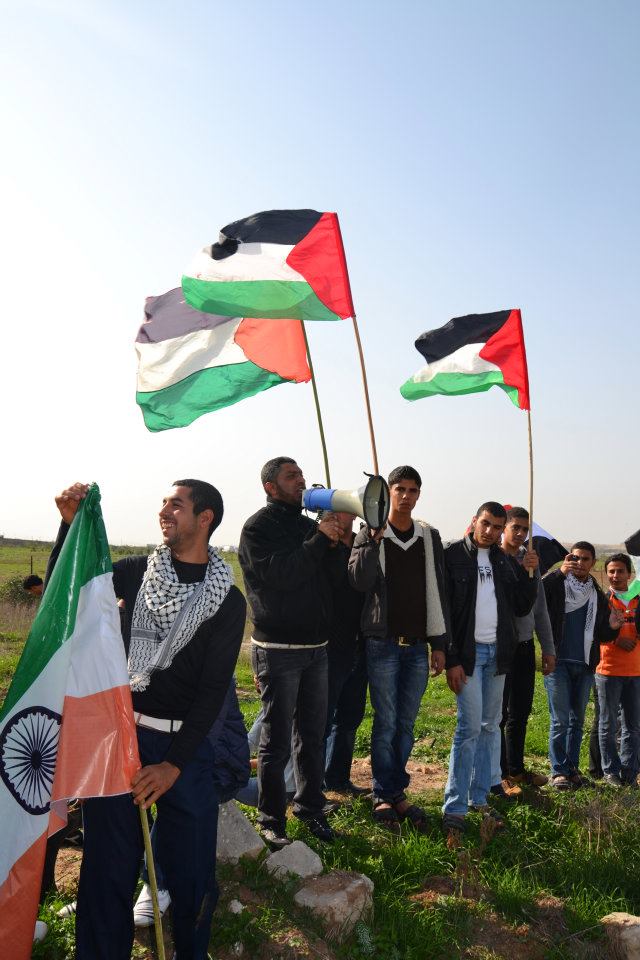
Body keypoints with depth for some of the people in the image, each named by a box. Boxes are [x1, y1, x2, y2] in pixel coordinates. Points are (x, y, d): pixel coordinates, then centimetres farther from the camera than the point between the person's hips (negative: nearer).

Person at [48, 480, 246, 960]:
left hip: (185, 742, -1)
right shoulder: (139, 572, 2)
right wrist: (72, 523, -7)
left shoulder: (227, 601, -4)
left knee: (192, 869, 7)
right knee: (108, 864, 8)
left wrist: (174, 763, -13)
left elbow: (213, 689, -7)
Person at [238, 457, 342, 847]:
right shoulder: (259, 527, -7)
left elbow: (333, 577, 8)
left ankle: (311, 808, 28)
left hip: (317, 647, 6)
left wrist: (336, 539, -8)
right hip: (278, 650, -6)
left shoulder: (311, 525, 12)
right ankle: (272, 820, 15)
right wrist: (320, 539, -19)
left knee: (313, 735, 14)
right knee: (277, 741, 1)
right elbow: (280, 574, -21)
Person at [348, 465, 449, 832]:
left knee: (406, 723, 10)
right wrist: (375, 537, -22)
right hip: (383, 644, -3)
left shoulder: (429, 537, 8)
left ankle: (398, 792, 23)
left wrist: (439, 644, 7)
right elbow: (360, 581, -17)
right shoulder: (369, 535, -2)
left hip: (418, 647, 3)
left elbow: (437, 593, 9)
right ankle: (383, 796, 15)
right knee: (386, 723, 2)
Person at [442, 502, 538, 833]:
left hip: (497, 651, 6)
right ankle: (454, 808, 0)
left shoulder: (505, 561, 10)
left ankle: (479, 798, 22)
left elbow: (522, 608, 11)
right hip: (467, 652, -6)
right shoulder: (452, 556, -7)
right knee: (470, 727, -9)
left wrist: (527, 573, -4)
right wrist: (451, 659, -13)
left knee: (491, 726, 10)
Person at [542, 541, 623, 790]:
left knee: (577, 720, 12)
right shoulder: (557, 585, -2)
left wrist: (612, 627, -5)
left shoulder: (598, 595, 13)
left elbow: (601, 635, 17)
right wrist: (560, 572, -24)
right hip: (558, 662, -5)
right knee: (560, 720, -4)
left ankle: (572, 767, 21)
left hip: (585, 665, 5)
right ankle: (558, 771, 4)